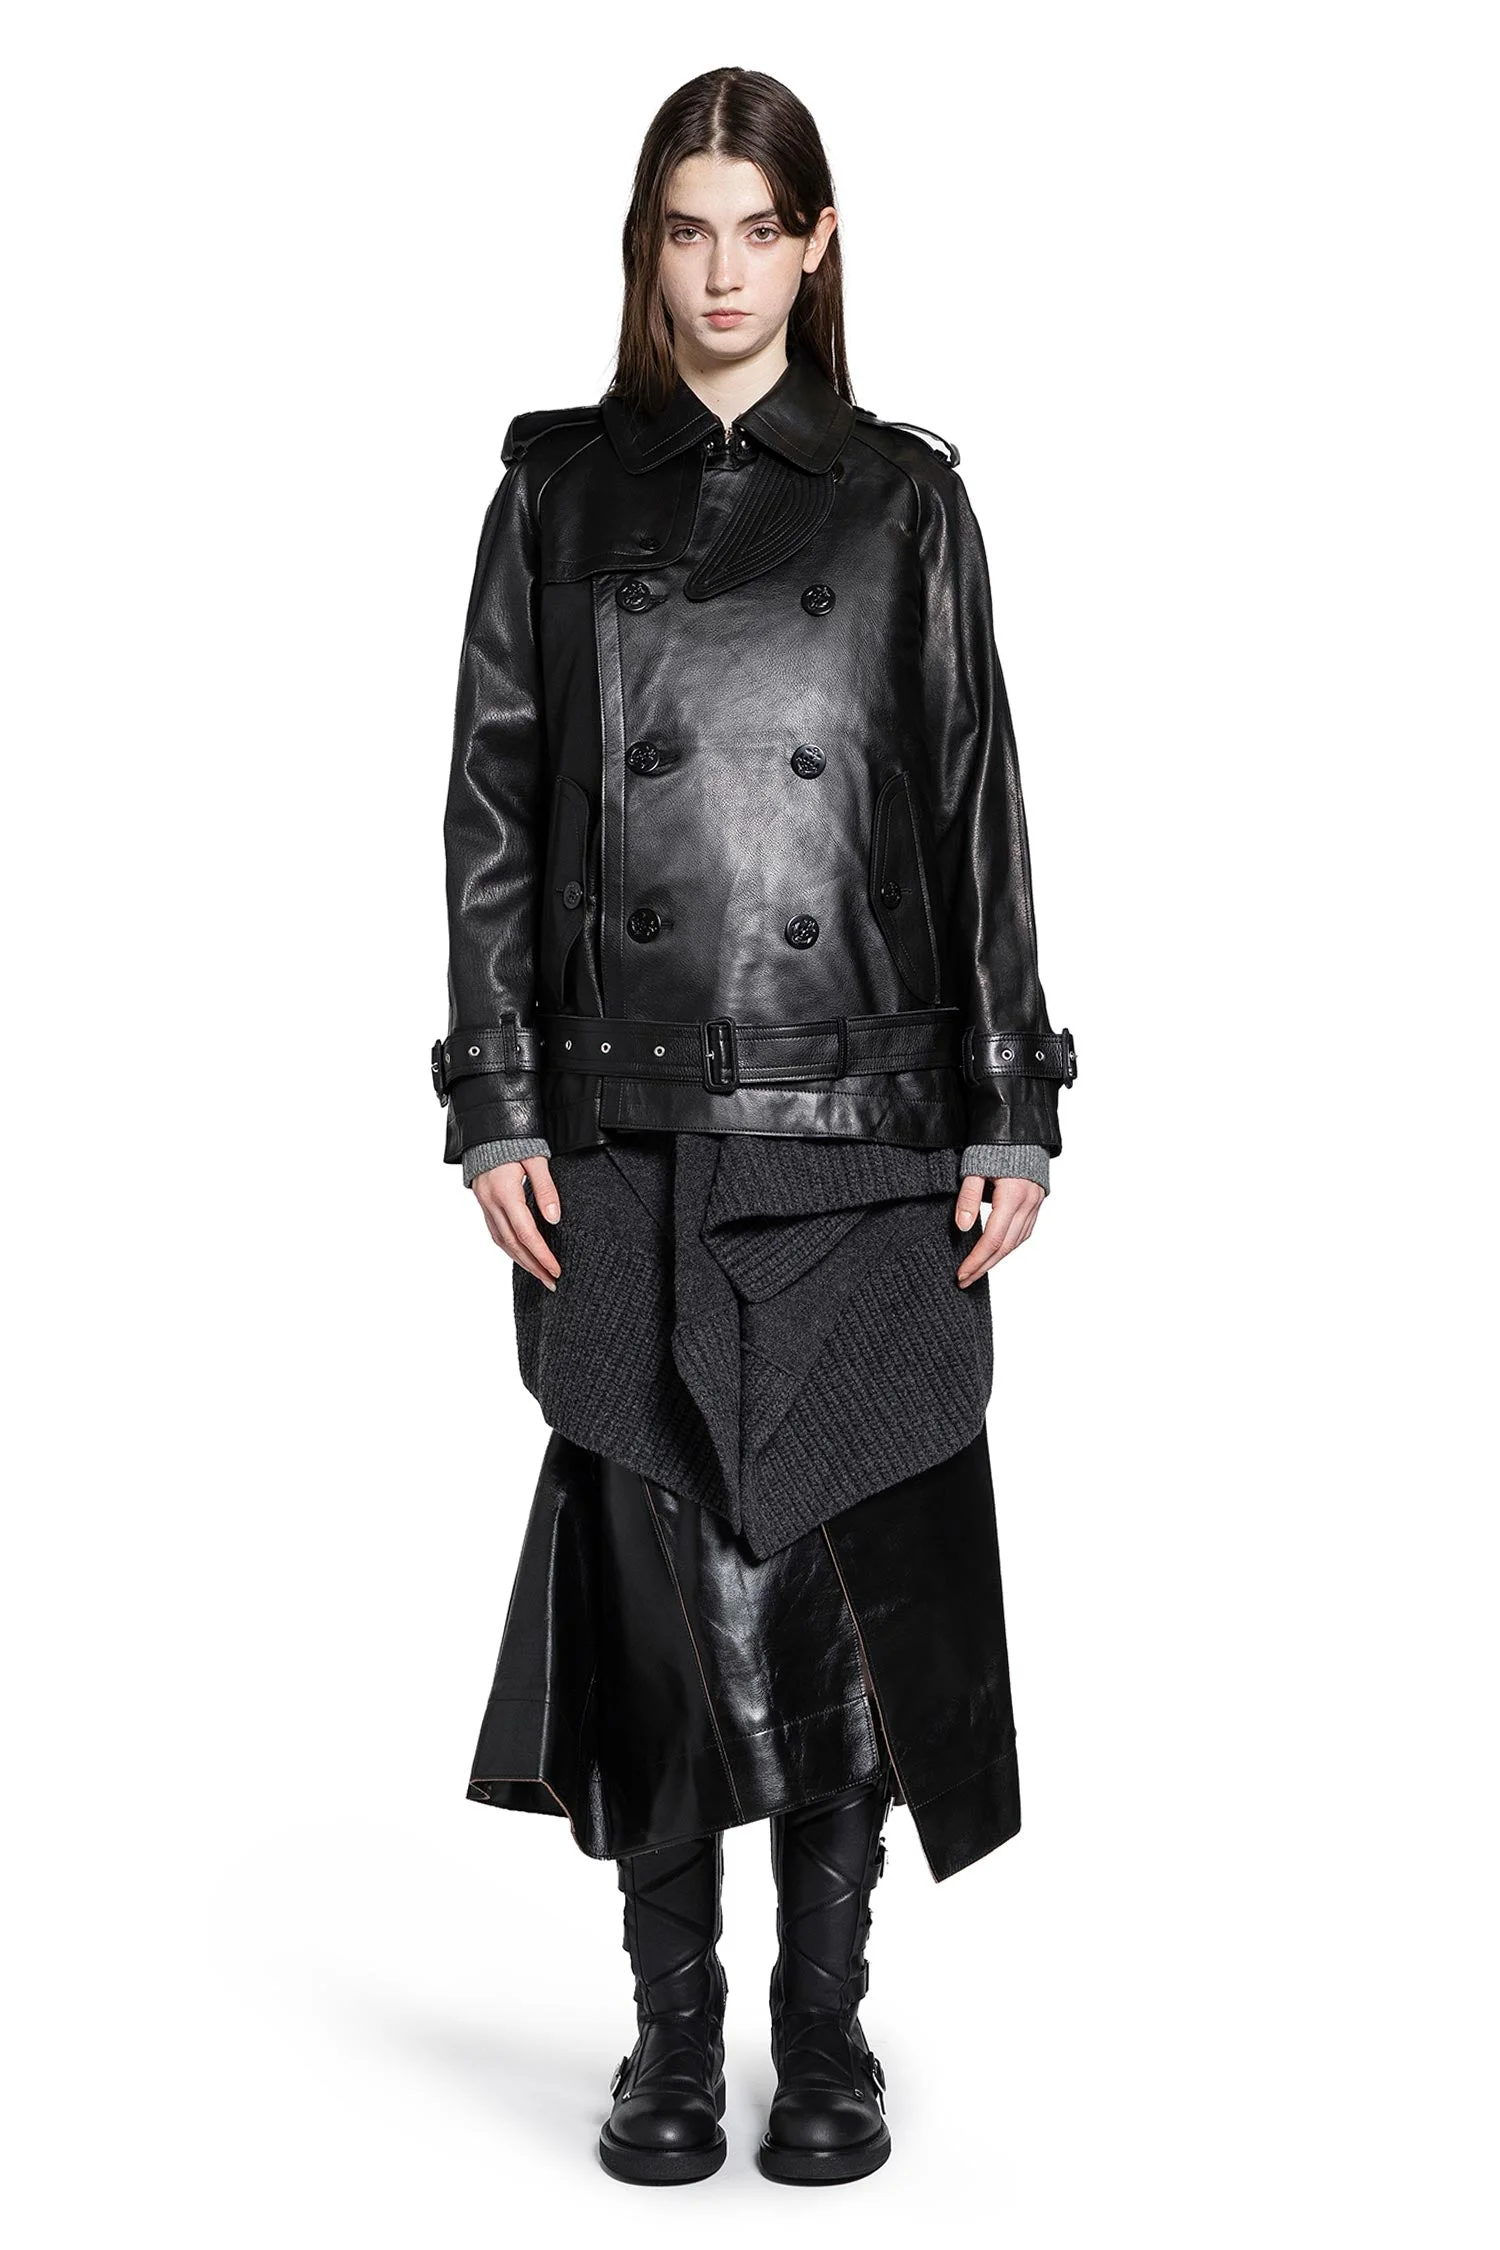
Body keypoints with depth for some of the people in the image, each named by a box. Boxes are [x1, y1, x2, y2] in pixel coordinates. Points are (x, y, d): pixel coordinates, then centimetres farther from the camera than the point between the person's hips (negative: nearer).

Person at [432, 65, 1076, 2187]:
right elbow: (490, 807, 5)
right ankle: (673, 2031, 20)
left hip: (863, 1133, 0)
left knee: (849, 1574, 3)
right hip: (628, 1133, 0)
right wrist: (494, 1106, -2)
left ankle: (828, 2026, 20)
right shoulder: (560, 489, 8)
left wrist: (1015, 1113, 0)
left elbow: (980, 812, 5)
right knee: (653, 1575, 4)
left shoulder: (906, 499, 7)